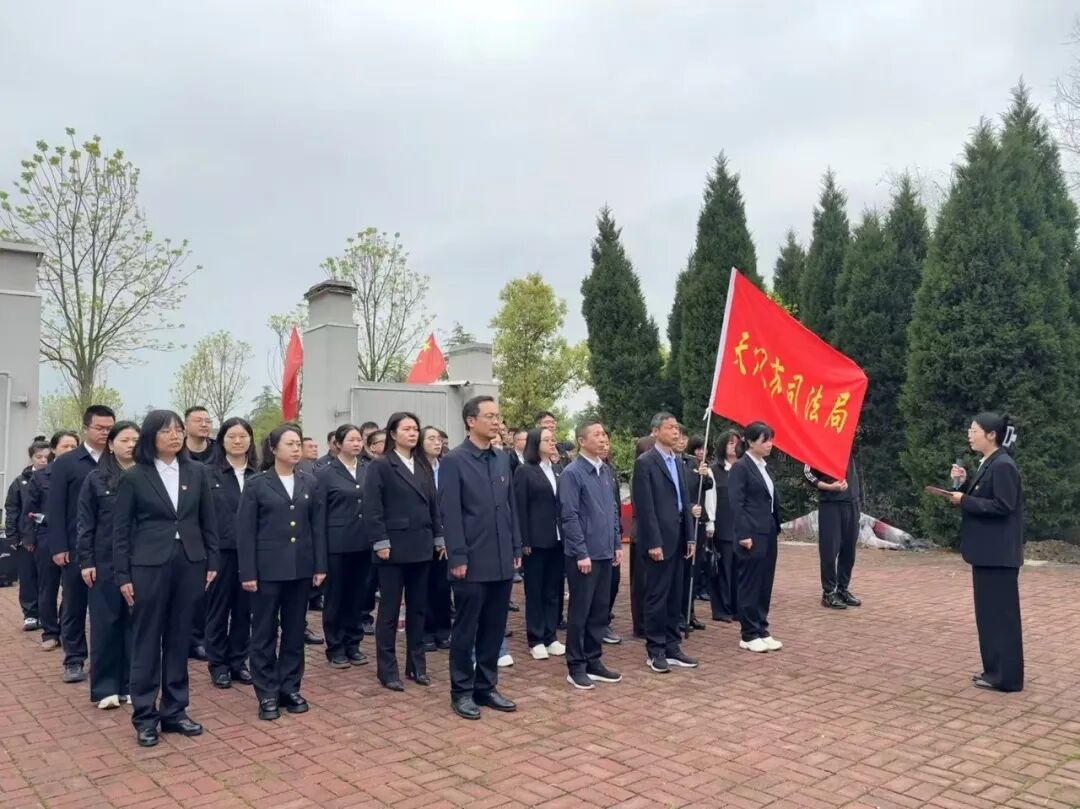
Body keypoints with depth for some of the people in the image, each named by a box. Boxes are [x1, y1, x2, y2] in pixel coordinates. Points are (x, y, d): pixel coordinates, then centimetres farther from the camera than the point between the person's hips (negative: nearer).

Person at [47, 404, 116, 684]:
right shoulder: (66, 463, 4)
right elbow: (55, 508, 0)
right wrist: (58, 547, -7)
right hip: (76, 548, 0)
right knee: (73, 606, 8)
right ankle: (74, 660, 20)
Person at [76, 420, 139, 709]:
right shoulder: (95, 479, 1)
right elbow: (85, 523, 2)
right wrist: (85, 561, -4)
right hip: (106, 562, -1)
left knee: (136, 623, 6)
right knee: (105, 624, 5)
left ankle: (132, 684, 17)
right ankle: (105, 687, 15)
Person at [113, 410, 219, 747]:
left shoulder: (197, 471, 4)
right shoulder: (134, 476, -3)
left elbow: (208, 521, 8)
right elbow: (120, 529, -1)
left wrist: (212, 562, 5)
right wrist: (123, 575, -4)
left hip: (189, 562, 3)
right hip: (149, 564, -2)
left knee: (179, 639, 10)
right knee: (147, 640, 5)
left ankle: (175, 710, 21)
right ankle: (145, 716, 16)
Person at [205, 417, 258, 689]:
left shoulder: (258, 475, 4)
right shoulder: (209, 472, -4)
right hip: (220, 550, -3)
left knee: (244, 608, 10)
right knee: (218, 608, 9)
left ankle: (238, 661, 23)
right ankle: (217, 664, 21)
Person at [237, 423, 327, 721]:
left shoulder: (311, 484, 6)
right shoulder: (256, 485, -3)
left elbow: (318, 528, 7)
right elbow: (245, 532, -5)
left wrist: (320, 566, 2)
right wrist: (248, 572, -9)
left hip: (301, 568, 3)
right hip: (267, 569, -3)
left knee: (295, 631, 10)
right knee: (265, 633, 5)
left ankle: (290, 688, 22)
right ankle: (267, 694, 15)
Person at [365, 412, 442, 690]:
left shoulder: (424, 466, 11)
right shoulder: (380, 466, -6)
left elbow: (433, 504, 13)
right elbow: (372, 509, -11)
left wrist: (439, 537, 9)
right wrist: (381, 542, -16)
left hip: (421, 547, 6)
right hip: (394, 547, -5)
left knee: (418, 608, 12)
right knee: (390, 610, 3)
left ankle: (417, 665, 23)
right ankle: (387, 670, 13)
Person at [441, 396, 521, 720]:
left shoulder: (503, 460, 10)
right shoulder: (454, 461, -7)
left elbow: (511, 507, 13)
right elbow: (450, 514, -11)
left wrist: (516, 549, 10)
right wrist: (458, 558, -14)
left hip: (502, 561, 6)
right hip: (472, 562, -6)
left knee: (494, 628, 13)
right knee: (466, 629, 6)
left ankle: (486, 686, 25)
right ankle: (461, 691, 19)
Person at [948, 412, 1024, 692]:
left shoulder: (1003, 466, -16)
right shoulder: (987, 464, 13)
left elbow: (1002, 506, -22)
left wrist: (964, 501, -18)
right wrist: (964, 484, 3)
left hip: (998, 553, -10)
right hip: (986, 551, 10)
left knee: (1001, 612, -2)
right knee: (988, 611, 14)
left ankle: (1006, 676, 5)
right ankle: (995, 670, 22)